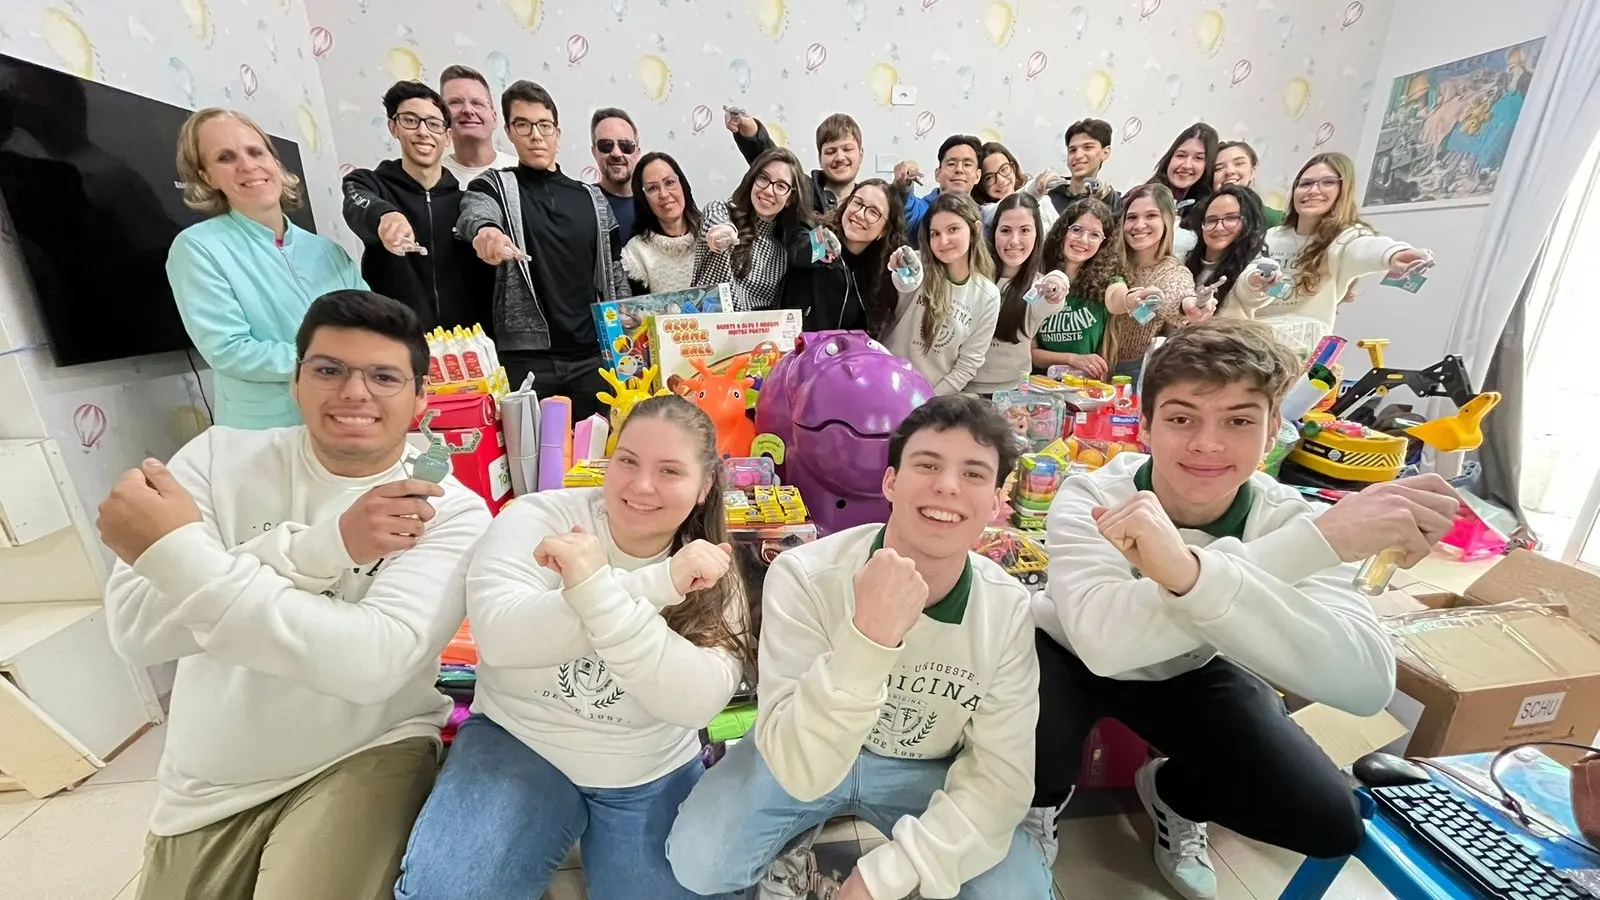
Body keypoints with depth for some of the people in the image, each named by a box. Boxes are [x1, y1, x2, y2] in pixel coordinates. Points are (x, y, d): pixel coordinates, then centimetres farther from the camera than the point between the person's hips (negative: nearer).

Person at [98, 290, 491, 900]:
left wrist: (176, 549, -30)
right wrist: (328, 544, -31)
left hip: (366, 758, -3)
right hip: (208, 781, 4)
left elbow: (375, 661, -29)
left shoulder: (451, 512, -16)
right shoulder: (220, 458, -7)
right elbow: (134, 629, -17)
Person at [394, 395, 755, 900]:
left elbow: (698, 702, -24)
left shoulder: (715, 579, -10)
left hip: (652, 778, 2)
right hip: (517, 745, -1)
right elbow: (499, 635, -28)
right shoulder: (542, 517, -12)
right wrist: (659, 584, -35)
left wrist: (598, 590, -37)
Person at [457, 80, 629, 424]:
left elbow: (614, 275, 14)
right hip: (526, 355, -2)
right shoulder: (495, 186, 7)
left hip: (593, 352, 2)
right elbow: (474, 213, -17)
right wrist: (484, 230, -41)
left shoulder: (593, 198, 13)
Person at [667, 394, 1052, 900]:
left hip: (927, 773, 2)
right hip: (801, 759, -1)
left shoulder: (1008, 610, -21)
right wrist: (867, 638, -49)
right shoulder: (804, 576, -30)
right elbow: (802, 770, -34)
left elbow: (1000, 776, -15)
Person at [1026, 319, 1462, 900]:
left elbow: (1368, 686, -39)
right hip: (1068, 656, -3)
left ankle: (1173, 793, 23)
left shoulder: (1289, 520, -23)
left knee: (1328, 820, -10)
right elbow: (1103, 641, -49)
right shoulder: (1089, 499, -31)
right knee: (1033, 775, -30)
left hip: (1190, 672, 3)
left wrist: (1193, 572, -58)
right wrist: (1318, 542, -51)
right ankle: (1043, 802, 10)